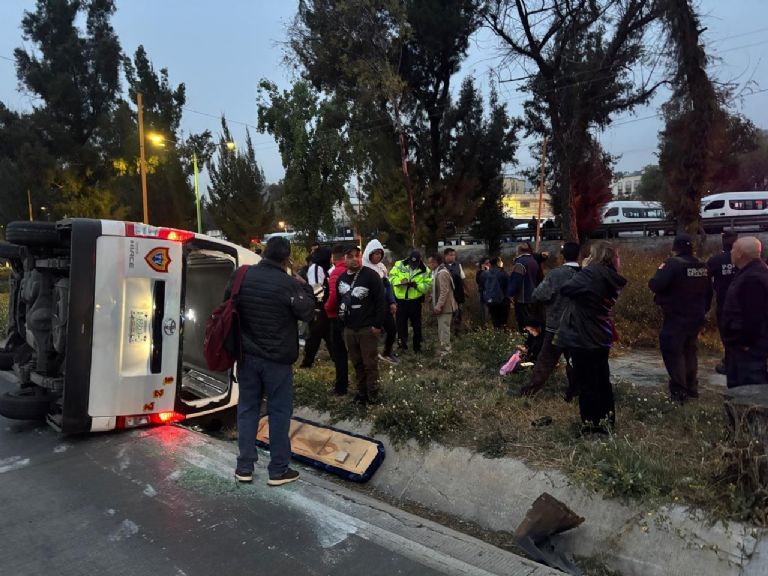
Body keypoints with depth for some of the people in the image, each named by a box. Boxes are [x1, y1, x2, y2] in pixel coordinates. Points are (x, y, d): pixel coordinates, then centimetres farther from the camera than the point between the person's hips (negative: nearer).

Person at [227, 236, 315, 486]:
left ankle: (244, 467, 22)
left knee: (247, 408, 15)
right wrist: (304, 287, 5)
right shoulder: (289, 284, -19)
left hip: (246, 355, 5)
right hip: (277, 358, -4)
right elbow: (307, 313, -6)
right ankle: (278, 470, 16)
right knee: (279, 412, 7)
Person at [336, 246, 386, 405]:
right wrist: (341, 320, 13)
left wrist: (377, 324, -15)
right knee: (357, 363, 13)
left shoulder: (371, 275, -9)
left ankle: (373, 395, 11)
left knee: (370, 363, 0)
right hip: (349, 329, 6)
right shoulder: (341, 278, 11)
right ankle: (361, 391, 26)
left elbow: (381, 301, -12)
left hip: (368, 328, -5)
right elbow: (339, 301, 22)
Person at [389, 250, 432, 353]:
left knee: (416, 325, 11)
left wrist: (417, 285, -24)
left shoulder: (424, 270, -5)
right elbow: (391, 277, -4)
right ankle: (402, 343, 27)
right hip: (401, 300, 0)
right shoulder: (399, 265, -6)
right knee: (401, 323, 11)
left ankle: (417, 346, 26)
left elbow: (428, 285, -7)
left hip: (415, 301, 0)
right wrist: (400, 281, -23)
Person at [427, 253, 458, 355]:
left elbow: (444, 291, -24)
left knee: (444, 330, -5)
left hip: (445, 307, -10)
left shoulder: (442, 273, -18)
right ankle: (444, 349, 24)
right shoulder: (437, 273, 14)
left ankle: (445, 352, 1)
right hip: (442, 306, 10)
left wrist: (438, 306, -25)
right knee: (442, 329, 15)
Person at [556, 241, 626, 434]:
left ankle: (591, 424, 12)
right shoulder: (611, 279, 6)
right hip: (602, 337, 8)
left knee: (586, 383, 3)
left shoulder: (591, 273, -19)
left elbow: (566, 289, -19)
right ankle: (606, 421, 30)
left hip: (583, 338, -8)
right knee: (602, 380, 18)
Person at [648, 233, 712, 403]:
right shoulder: (702, 266, 7)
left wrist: (657, 275, -3)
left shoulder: (673, 263, -17)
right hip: (696, 317, 8)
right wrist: (703, 310, 28)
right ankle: (691, 387, 26)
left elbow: (655, 285, -26)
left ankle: (679, 391, -3)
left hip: (676, 317, -8)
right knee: (689, 351, 19)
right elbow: (708, 292, 16)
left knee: (672, 352, -2)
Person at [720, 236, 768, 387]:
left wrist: (745, 342, -20)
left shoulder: (753, 278, -24)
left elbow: (754, 316, -27)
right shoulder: (750, 272, 13)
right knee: (737, 383, 20)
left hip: (749, 346, -11)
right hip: (742, 341, 11)